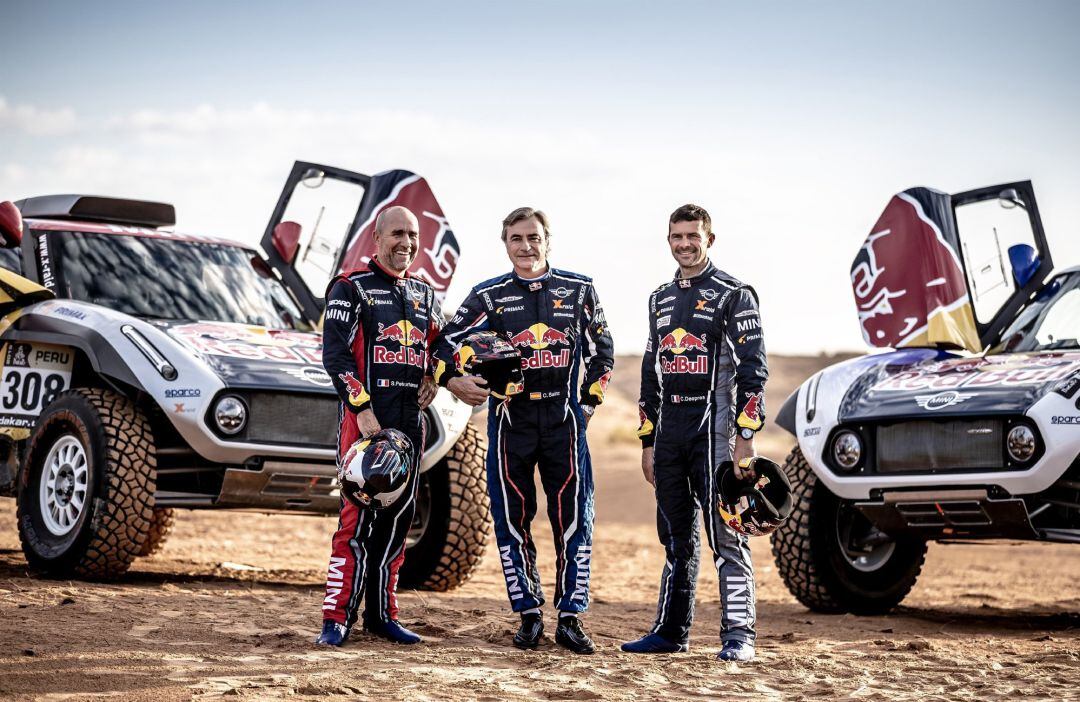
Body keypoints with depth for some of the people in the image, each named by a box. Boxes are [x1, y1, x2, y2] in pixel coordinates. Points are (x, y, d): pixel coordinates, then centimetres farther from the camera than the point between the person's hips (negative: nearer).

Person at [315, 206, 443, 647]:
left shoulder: (424, 294, 17)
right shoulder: (351, 288, -2)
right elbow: (335, 355, -10)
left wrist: (432, 379, 8)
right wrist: (362, 409, -17)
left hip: (410, 418, 7)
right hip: (365, 415, -6)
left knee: (399, 515, 9)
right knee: (359, 515, -11)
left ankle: (381, 613, 17)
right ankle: (337, 618, -9)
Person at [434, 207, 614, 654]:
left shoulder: (579, 290, 9)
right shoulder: (489, 296, 6)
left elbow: (602, 350, 17)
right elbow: (446, 344, 4)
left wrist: (589, 400, 8)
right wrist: (453, 380, -16)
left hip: (564, 419, 0)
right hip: (510, 419, 0)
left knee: (573, 517, -4)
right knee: (512, 519, 1)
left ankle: (570, 618, 2)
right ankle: (528, 615, 12)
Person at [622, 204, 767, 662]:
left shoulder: (733, 294, -2)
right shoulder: (660, 299, 19)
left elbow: (753, 368, -7)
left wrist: (745, 435, -14)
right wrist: (648, 440, 18)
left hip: (714, 427, -6)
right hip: (669, 428, 7)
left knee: (725, 534, -9)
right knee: (675, 536, 10)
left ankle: (738, 635, -9)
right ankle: (671, 631, 16)